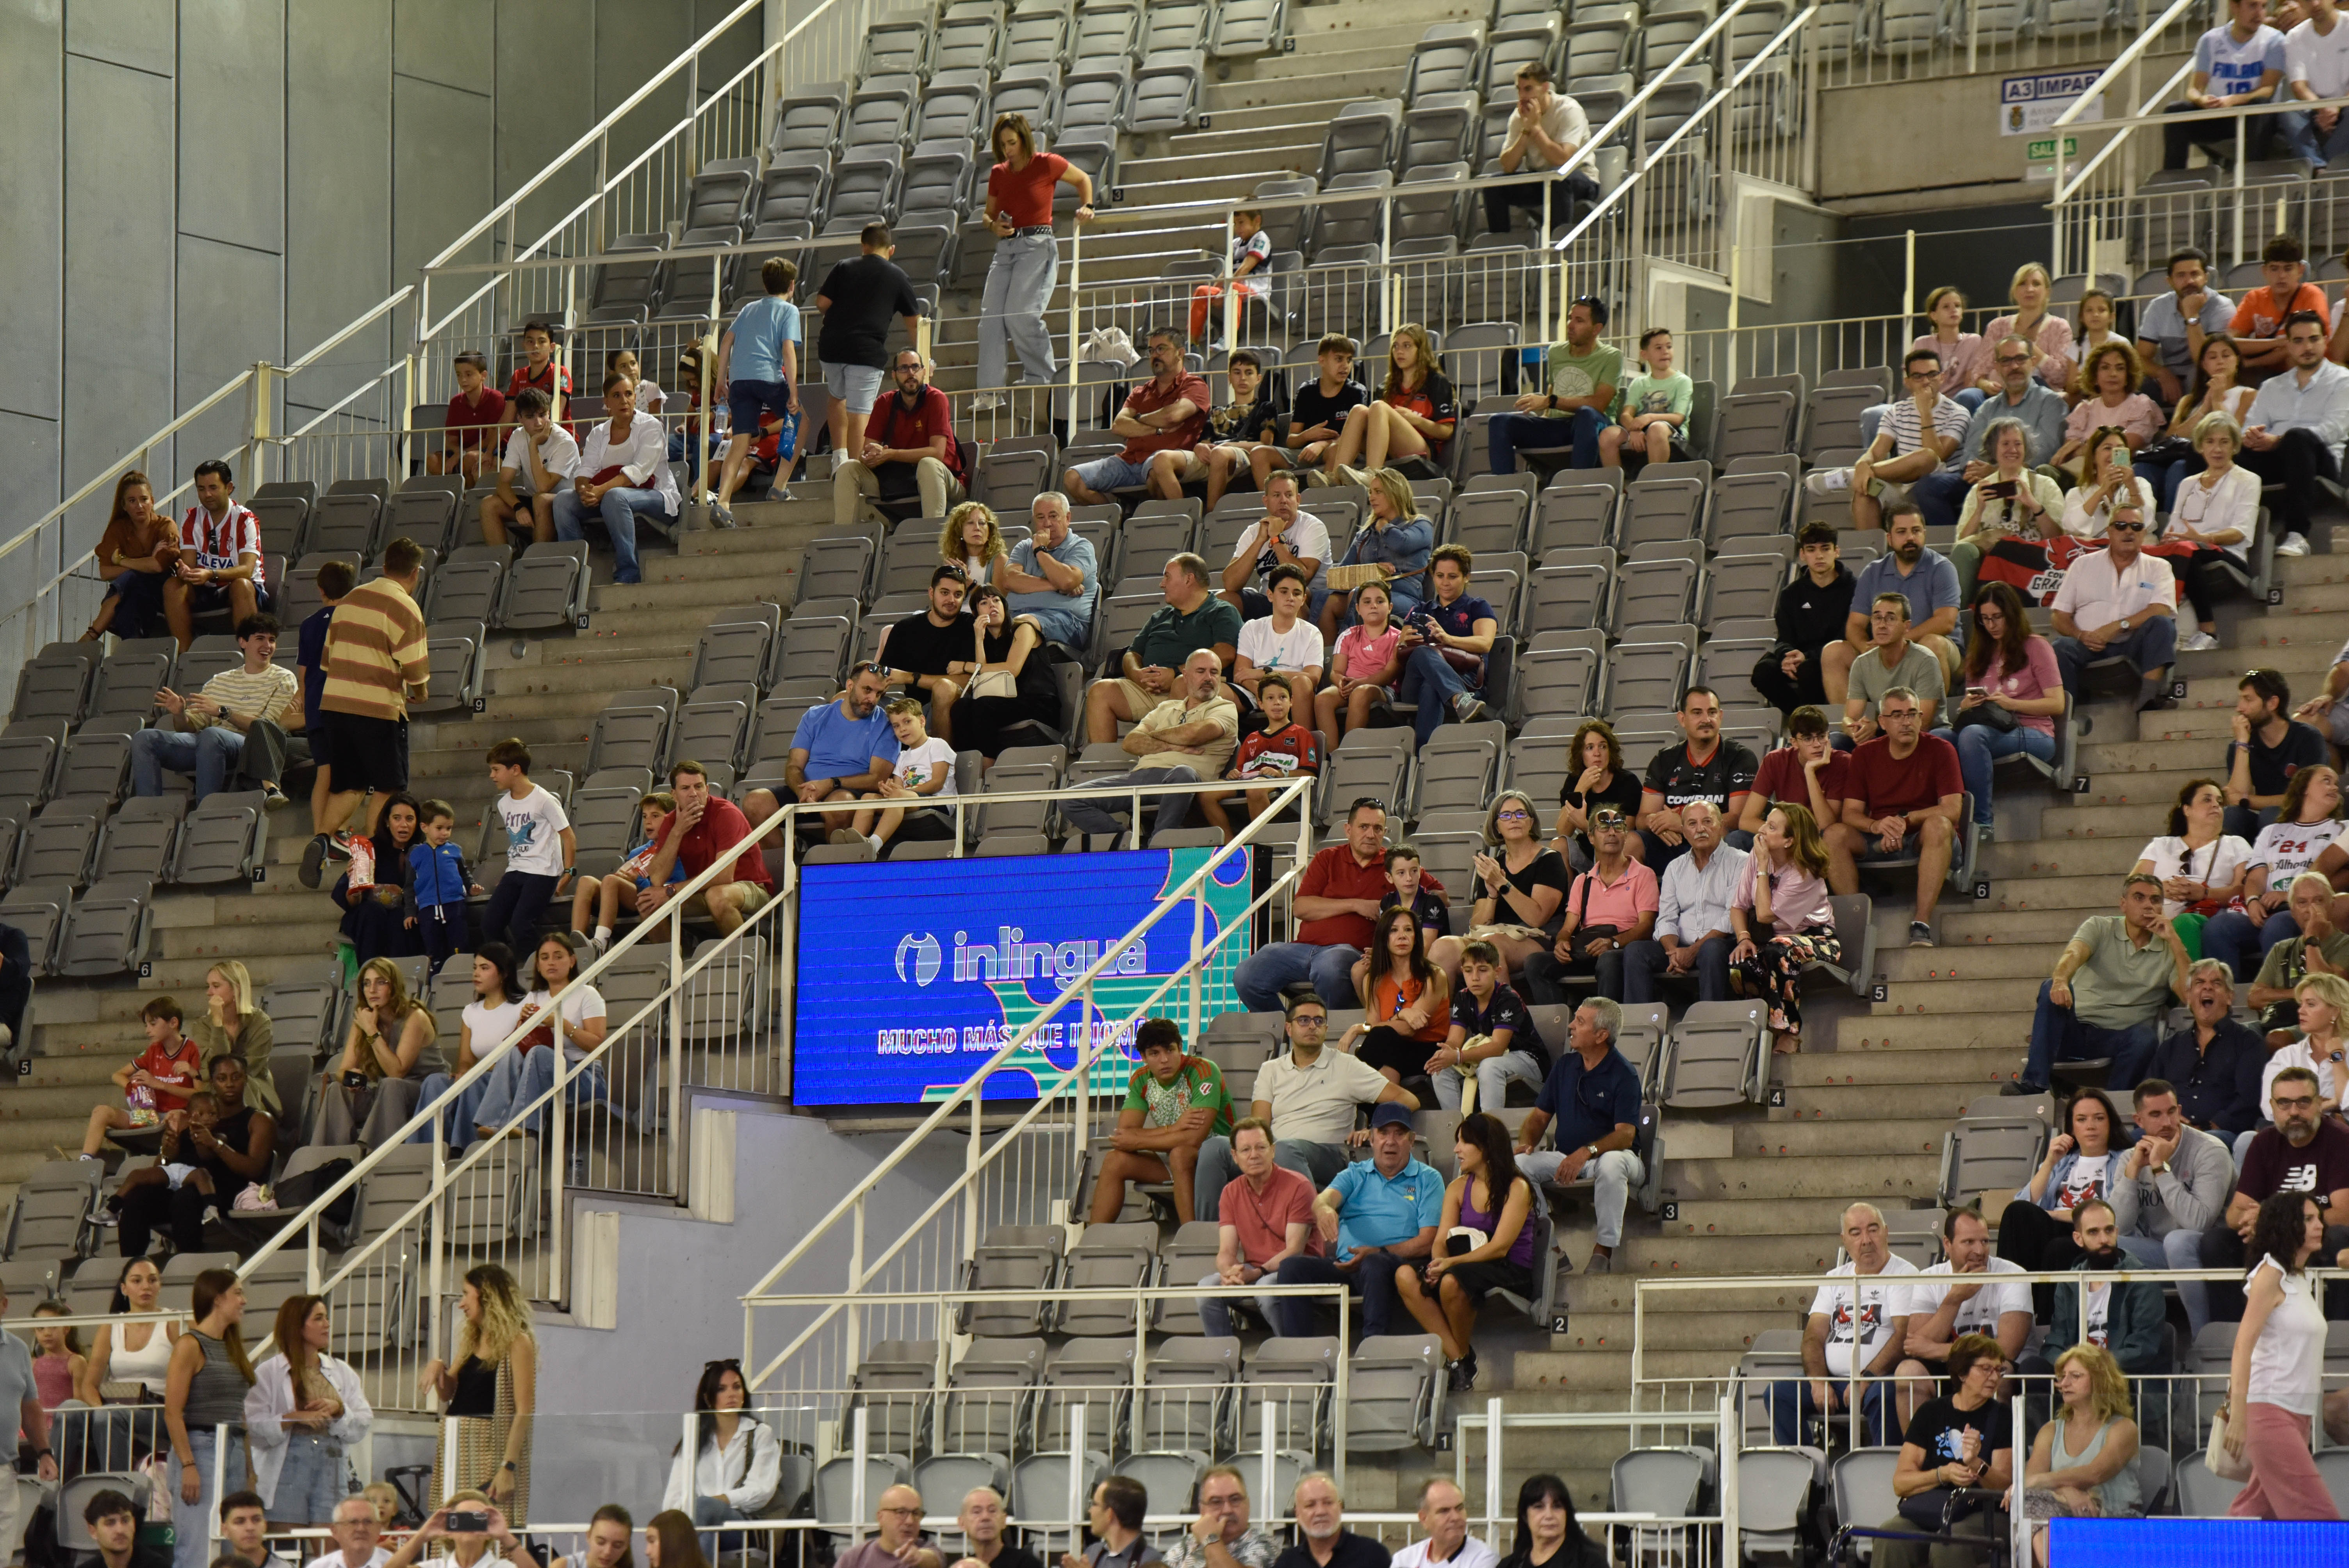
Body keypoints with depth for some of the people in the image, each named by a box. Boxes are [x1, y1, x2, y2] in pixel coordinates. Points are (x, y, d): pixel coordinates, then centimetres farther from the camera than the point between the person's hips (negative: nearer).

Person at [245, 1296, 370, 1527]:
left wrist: (338, 1410, -8)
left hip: (332, 1470, 4)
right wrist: (294, 1418, -17)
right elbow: (253, 1426, -6)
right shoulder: (269, 1373, 2)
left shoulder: (342, 1373, 16)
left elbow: (364, 1425, 10)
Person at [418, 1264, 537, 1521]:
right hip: (456, 1448, 8)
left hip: (489, 1450, -8)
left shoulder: (517, 1342, -7)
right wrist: (437, 1366, -1)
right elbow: (448, 1392, 21)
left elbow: (524, 1412, -13)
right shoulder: (471, 1340, 18)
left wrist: (508, 1467, -20)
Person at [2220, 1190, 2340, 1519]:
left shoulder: (2302, 1280, 16)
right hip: (2268, 1409, -8)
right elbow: (2244, 1345, -16)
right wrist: (2238, 1415, -24)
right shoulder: (2271, 1274, -8)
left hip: (2296, 1414, 8)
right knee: (2316, 1515, -14)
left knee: (2257, 1508, 5)